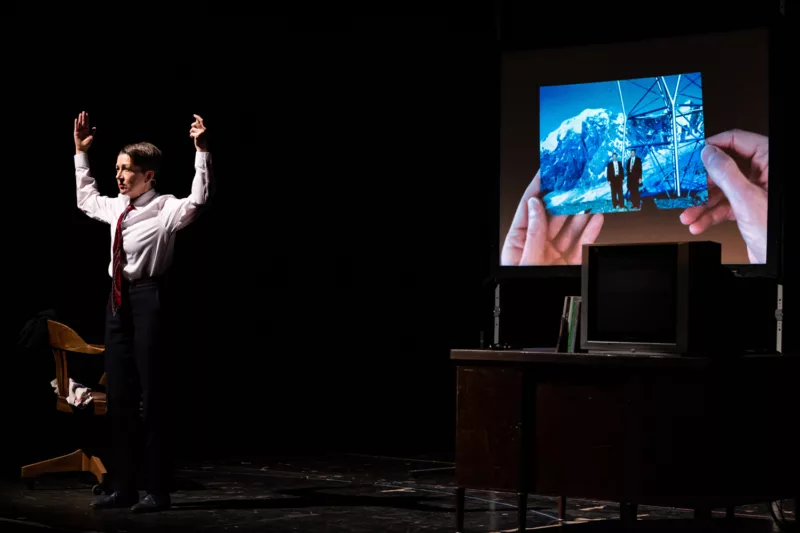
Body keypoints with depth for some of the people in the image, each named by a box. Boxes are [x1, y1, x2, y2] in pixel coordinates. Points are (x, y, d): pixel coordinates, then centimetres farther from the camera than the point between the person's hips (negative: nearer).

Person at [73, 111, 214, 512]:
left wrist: (201, 151, -31)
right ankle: (122, 487, 19)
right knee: (119, 397, 11)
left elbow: (198, 200, -26)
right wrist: (81, 153, 31)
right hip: (119, 299, 8)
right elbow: (85, 199, 33)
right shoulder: (116, 207, 14)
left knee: (153, 396, -3)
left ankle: (158, 491, 4)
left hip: (148, 298, -8)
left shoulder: (166, 209, -8)